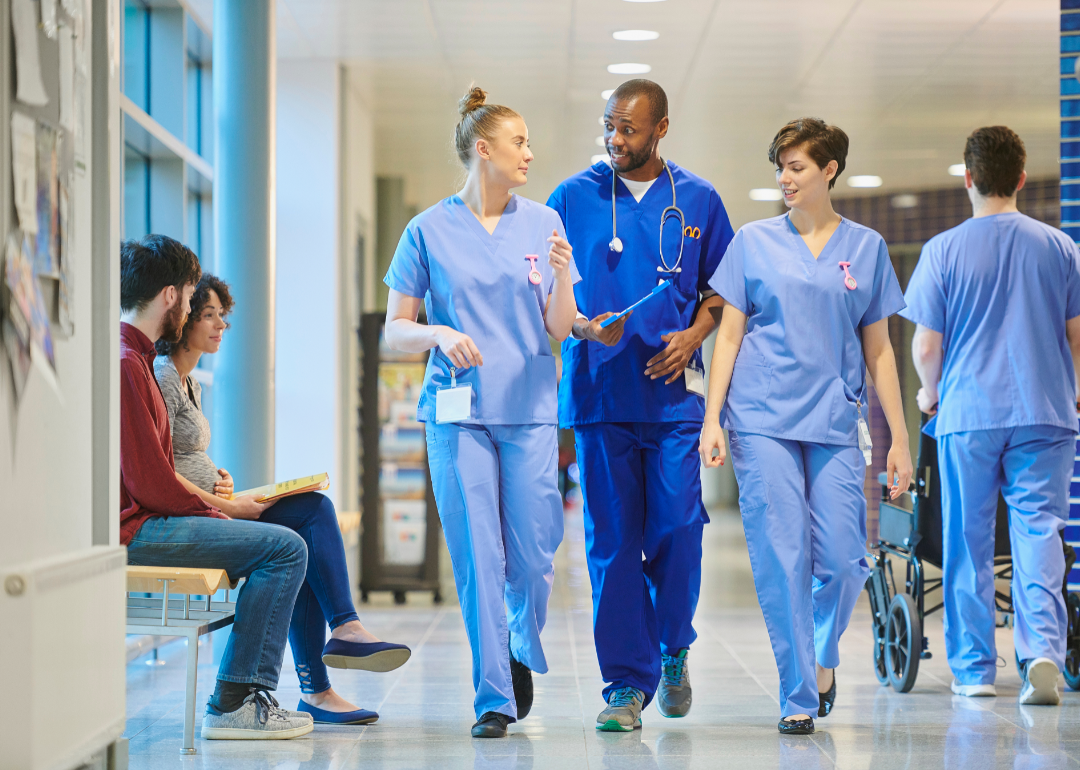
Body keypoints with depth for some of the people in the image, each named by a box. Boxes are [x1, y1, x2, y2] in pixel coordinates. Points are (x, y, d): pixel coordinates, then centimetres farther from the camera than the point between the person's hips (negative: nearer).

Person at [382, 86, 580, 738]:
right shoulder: (430, 231, 3)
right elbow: (395, 331, 5)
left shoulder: (543, 223, 8)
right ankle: (494, 697, 6)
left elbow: (559, 330, 6)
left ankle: (522, 652, 28)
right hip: (458, 410, -1)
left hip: (530, 409, 2)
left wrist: (563, 279, -13)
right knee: (477, 557, -4)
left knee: (533, 556, -2)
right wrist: (439, 334, -15)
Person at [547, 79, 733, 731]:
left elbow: (719, 288, 16)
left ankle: (673, 650, 22)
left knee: (677, 530, -4)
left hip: (673, 390, 0)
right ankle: (628, 682, 4)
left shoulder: (697, 200, 9)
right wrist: (583, 326, -11)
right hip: (599, 390, 0)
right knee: (612, 540, -2)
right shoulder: (572, 198, 6)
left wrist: (693, 335, -3)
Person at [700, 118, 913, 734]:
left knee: (843, 562, -5)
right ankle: (799, 695, 4)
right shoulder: (755, 242, 7)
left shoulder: (866, 247, 10)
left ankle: (823, 656, 24)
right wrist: (712, 419, -2)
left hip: (835, 424, 1)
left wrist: (900, 440, 8)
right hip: (763, 420, -1)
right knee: (781, 560, -6)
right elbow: (729, 336, 7)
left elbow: (878, 349, 12)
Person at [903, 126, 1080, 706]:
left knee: (968, 543, 8)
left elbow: (925, 347, -3)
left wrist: (930, 392, 17)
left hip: (968, 414, -1)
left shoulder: (944, 250, -2)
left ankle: (973, 669, 13)